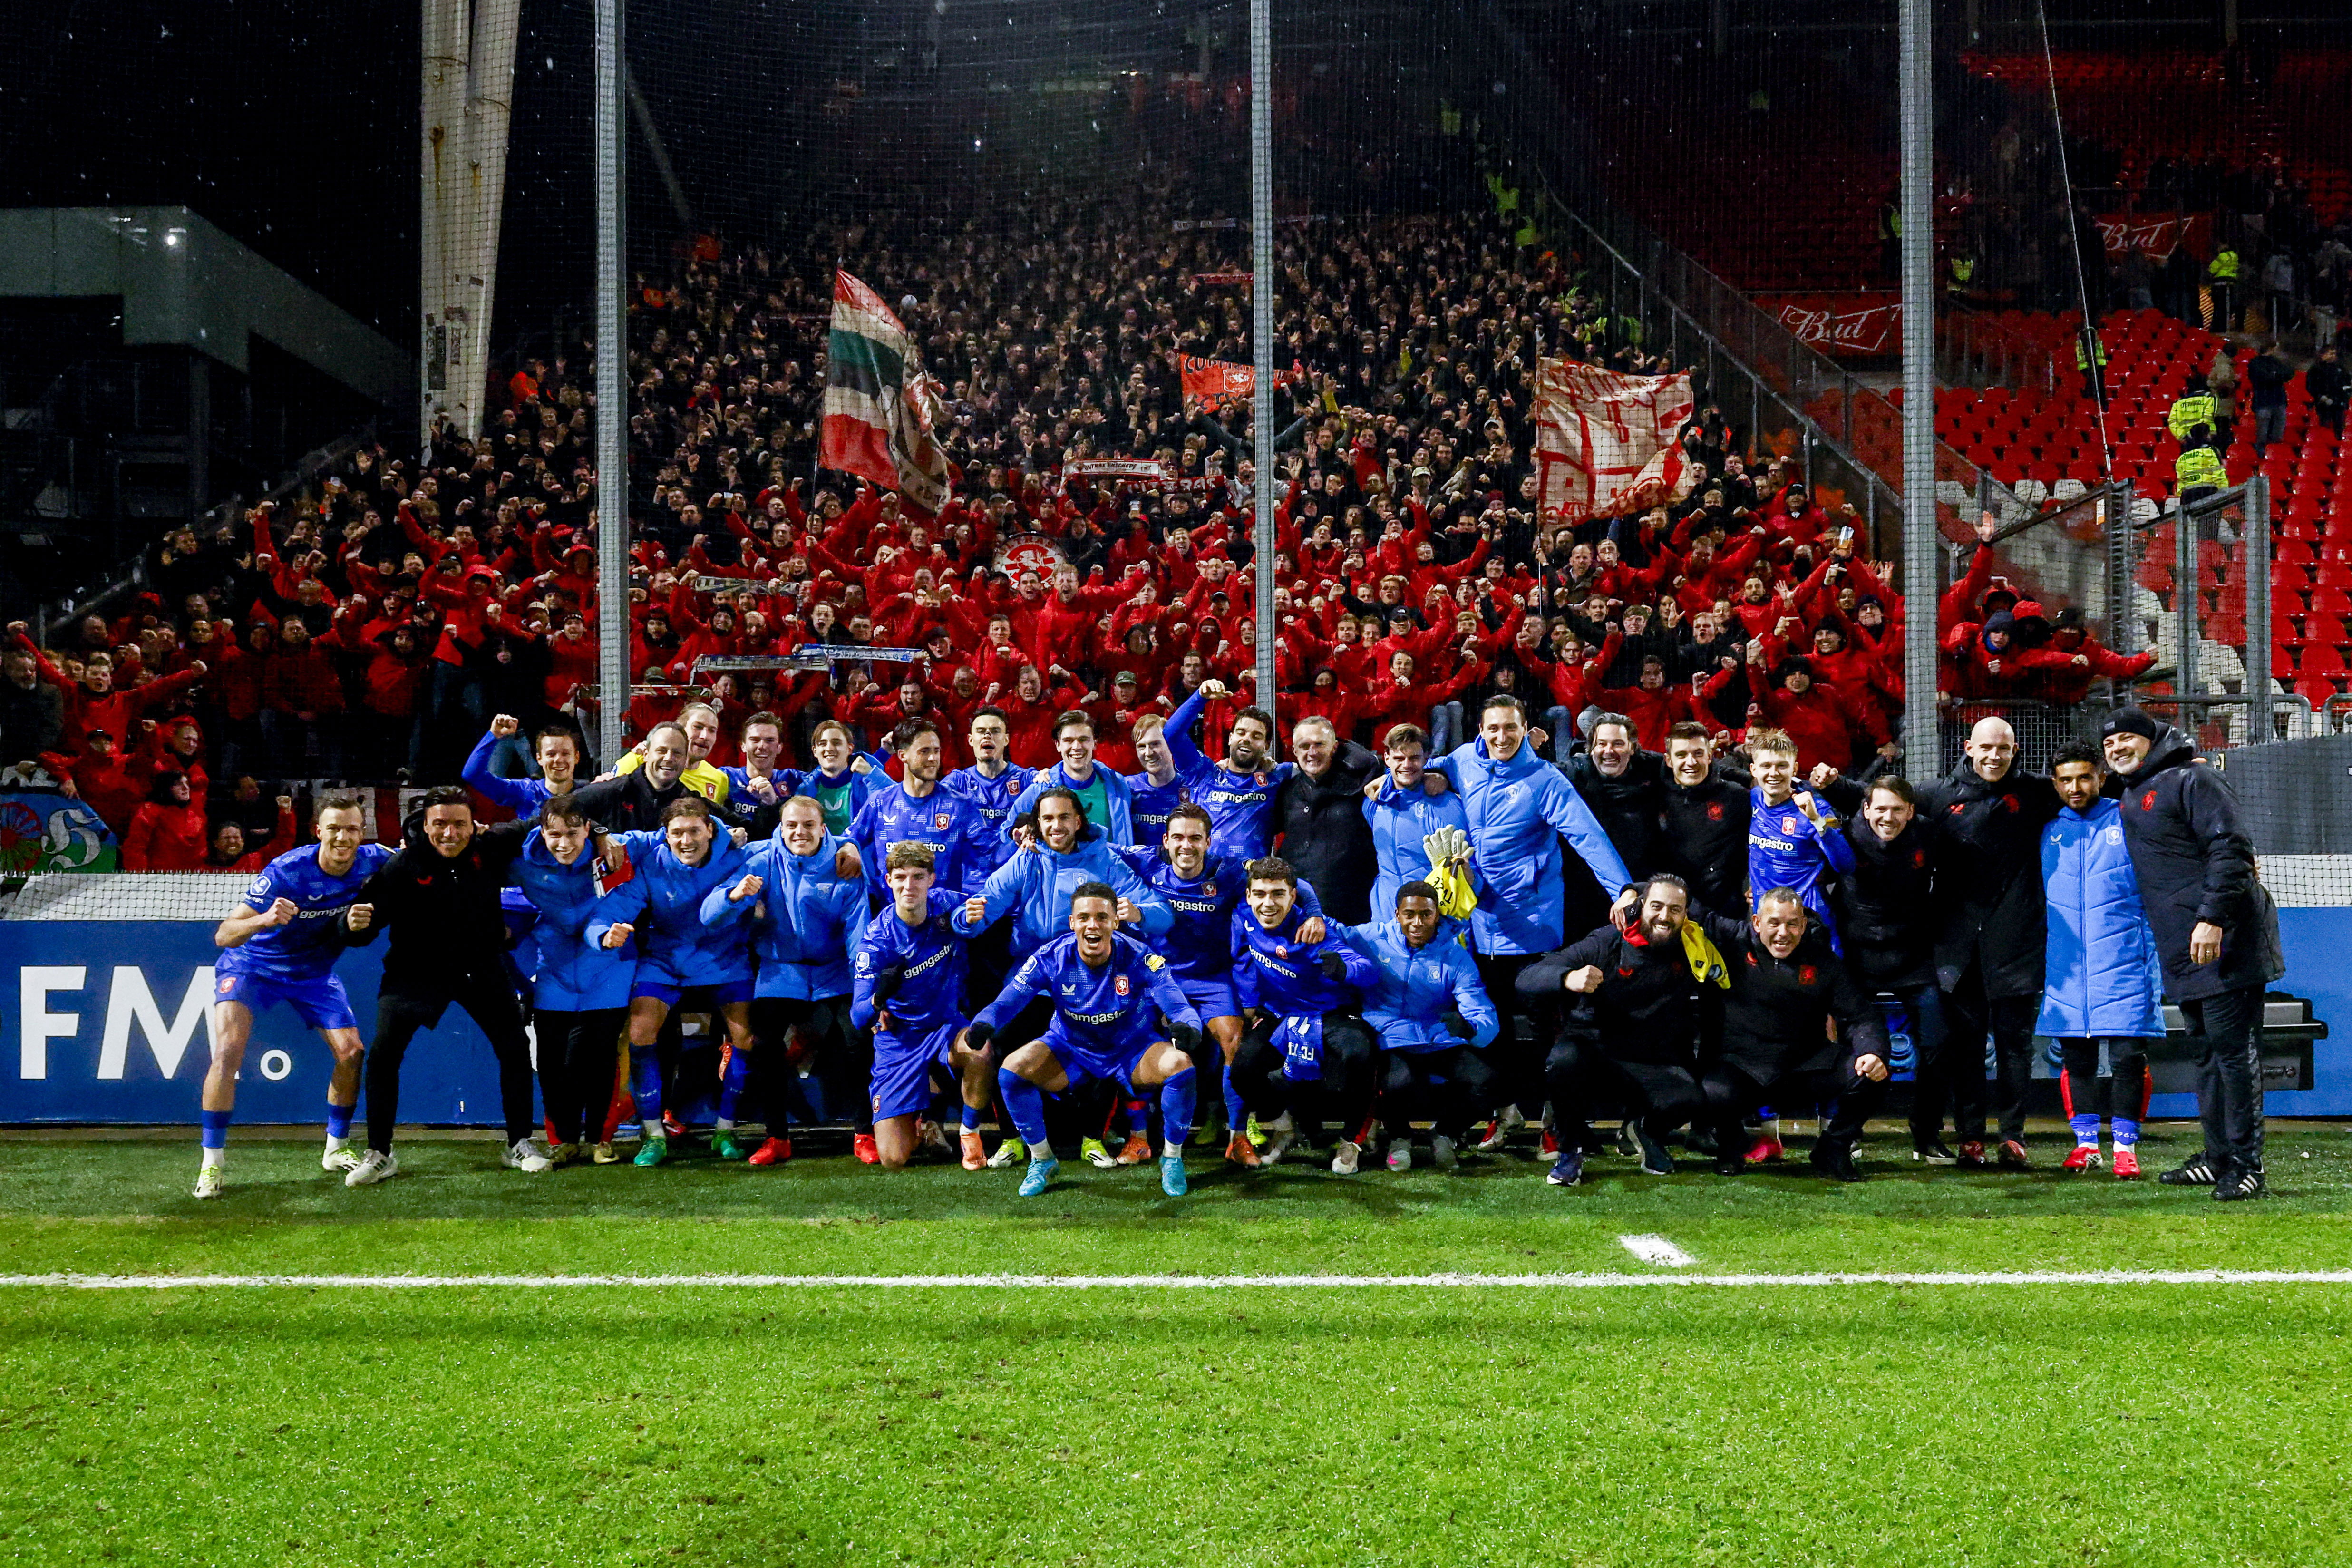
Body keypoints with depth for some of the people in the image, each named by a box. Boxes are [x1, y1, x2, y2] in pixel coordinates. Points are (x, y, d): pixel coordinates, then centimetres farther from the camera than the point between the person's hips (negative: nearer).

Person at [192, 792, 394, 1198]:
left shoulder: (372, 861, -19)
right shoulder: (286, 872, -31)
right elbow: (223, 936, -32)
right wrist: (263, 920, -52)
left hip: (315, 971, 4)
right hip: (253, 964, -4)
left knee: (352, 1052, -3)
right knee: (229, 1049, -21)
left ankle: (337, 1149, 18)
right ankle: (211, 1162, -12)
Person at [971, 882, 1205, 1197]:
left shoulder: (1138, 957, -22)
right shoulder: (1051, 958, -20)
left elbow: (1179, 1006, -29)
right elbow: (1007, 1002, -20)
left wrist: (1187, 1026, -54)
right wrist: (982, 1025, -44)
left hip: (1133, 1049, -1)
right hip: (1070, 1050, 1)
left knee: (1180, 1066, -30)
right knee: (1012, 1070, -24)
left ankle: (1172, 1158, -3)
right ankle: (1042, 1160, 1)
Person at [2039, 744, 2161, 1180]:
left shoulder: (2129, 821, 3)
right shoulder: (2048, 832, 12)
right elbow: (2038, 899, 22)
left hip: (2123, 964, -3)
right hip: (2066, 966, 3)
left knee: (2128, 1054, -5)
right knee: (2075, 1057, 5)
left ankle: (2125, 1145, 3)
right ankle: (2086, 1142, 14)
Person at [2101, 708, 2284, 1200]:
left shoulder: (2192, 779, -7)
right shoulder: (2130, 798, 20)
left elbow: (2230, 849, -17)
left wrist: (2212, 918, -25)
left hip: (2224, 941, -9)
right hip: (2184, 954, 9)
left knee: (2233, 1048, -8)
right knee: (2206, 1050, 13)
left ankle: (2246, 1164, -6)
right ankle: (2219, 1157, 21)